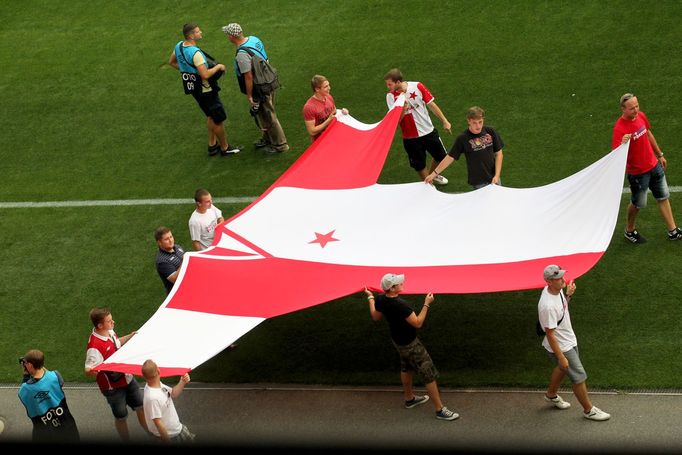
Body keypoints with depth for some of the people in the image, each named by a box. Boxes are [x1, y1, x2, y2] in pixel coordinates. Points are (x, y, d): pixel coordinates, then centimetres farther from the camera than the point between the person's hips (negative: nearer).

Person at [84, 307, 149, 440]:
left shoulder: (110, 332, -8)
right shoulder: (94, 346, -34)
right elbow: (88, 369, -31)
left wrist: (130, 336, 9)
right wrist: (93, 371, -53)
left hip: (127, 378, 8)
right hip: (113, 387, -8)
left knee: (141, 407, 18)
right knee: (121, 417, 12)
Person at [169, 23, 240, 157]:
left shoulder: (179, 46, -4)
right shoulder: (195, 53, -31)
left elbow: (171, 62, 14)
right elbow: (205, 75, -33)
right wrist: (218, 67, -17)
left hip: (193, 88, 9)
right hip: (205, 89, -9)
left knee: (211, 116, 26)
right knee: (219, 119, 8)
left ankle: (212, 145, 35)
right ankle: (225, 148, 22)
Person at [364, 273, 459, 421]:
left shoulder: (380, 299, -12)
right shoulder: (400, 305, -37)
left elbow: (375, 317, 8)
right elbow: (417, 323, -29)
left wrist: (370, 297, 20)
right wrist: (427, 304, -24)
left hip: (397, 340, 9)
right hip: (410, 344, -9)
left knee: (406, 368, 30)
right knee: (429, 374, -1)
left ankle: (409, 399, 48)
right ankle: (440, 410, 5)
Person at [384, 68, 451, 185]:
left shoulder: (417, 87, -13)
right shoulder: (391, 96, -13)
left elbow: (431, 104, -3)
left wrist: (444, 121, 0)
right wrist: (403, 109, -36)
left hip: (428, 131, 1)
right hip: (410, 137, -1)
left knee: (440, 157, 15)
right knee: (419, 165, 7)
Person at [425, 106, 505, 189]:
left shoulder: (490, 131, -5)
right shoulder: (463, 139, -12)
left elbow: (498, 154, 1)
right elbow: (450, 157, -6)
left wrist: (497, 176, -7)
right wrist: (434, 174, -6)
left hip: (493, 179, 3)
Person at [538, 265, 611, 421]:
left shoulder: (557, 290, -7)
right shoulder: (548, 305, -36)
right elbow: (550, 333, -30)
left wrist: (568, 295, -5)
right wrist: (561, 357, -25)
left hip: (569, 339, 9)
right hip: (561, 347, -9)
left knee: (562, 368, 30)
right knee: (579, 377, 3)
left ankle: (551, 395, 54)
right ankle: (588, 410, 22)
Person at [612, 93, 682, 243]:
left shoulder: (641, 116, -5)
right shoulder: (620, 128, -27)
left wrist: (660, 155, 22)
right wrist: (623, 144, -51)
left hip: (654, 165, 7)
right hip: (637, 172, -7)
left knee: (663, 197, 16)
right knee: (638, 204, 12)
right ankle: (630, 231, 38)